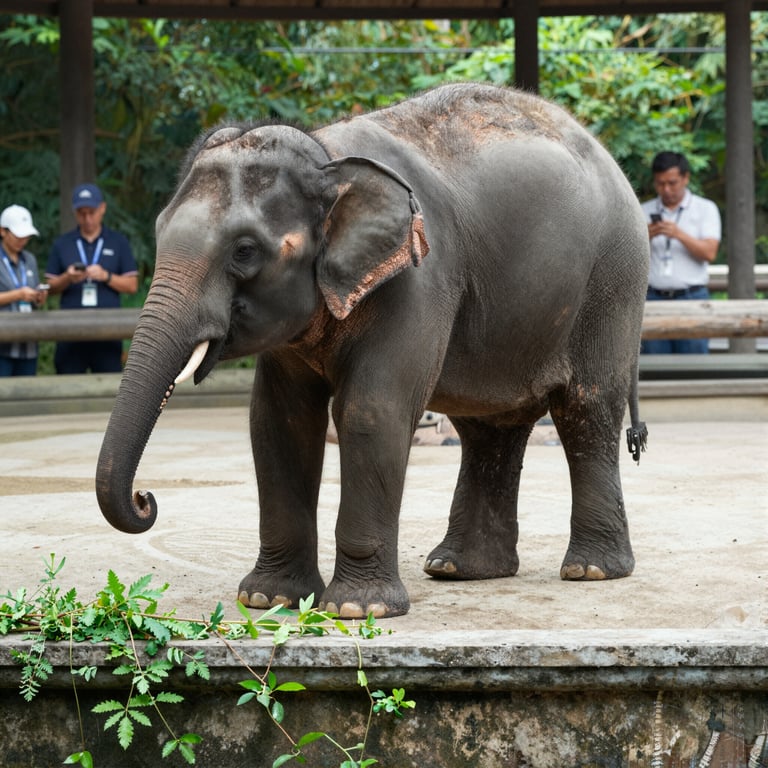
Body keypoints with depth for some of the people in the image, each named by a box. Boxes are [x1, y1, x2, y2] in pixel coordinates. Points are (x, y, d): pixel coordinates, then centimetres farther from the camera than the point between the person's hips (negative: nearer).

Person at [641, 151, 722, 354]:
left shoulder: (705, 209, 6)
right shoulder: (644, 212, 13)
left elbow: (709, 253, -6)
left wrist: (680, 234, -20)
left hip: (691, 299, -2)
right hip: (653, 299, 2)